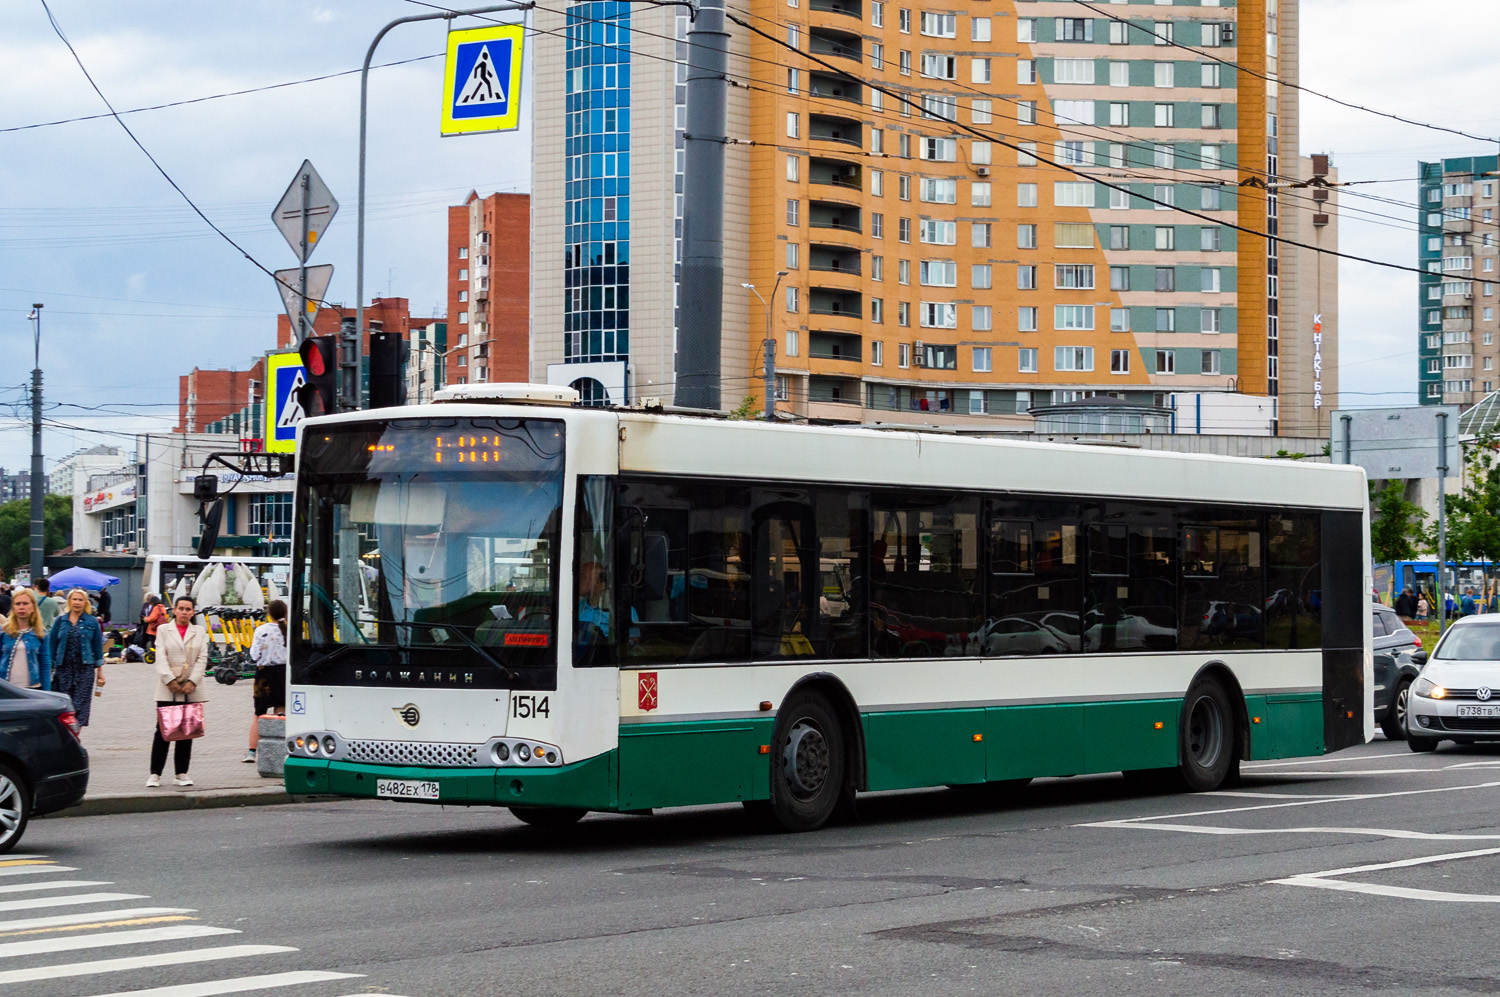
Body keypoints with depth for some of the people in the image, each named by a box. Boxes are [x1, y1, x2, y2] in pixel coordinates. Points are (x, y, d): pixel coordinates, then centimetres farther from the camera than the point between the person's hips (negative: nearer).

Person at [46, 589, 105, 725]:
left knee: (81, 704, -4)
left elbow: (98, 647, 9)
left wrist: (100, 671, 7)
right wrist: (49, 668, 4)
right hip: (63, 667, 1)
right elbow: (52, 645, 8)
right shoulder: (60, 621, 7)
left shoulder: (92, 622, 5)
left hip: (85, 668, -1)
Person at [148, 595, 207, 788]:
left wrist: (192, 682, -9)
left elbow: (202, 658, 3)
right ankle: (155, 774, -2)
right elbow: (161, 658, -2)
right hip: (167, 691, -2)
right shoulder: (164, 630, 8)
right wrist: (170, 680, -14)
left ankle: (181, 774, 10)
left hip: (192, 690, 2)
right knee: (162, 731, -5)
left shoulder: (200, 632, 12)